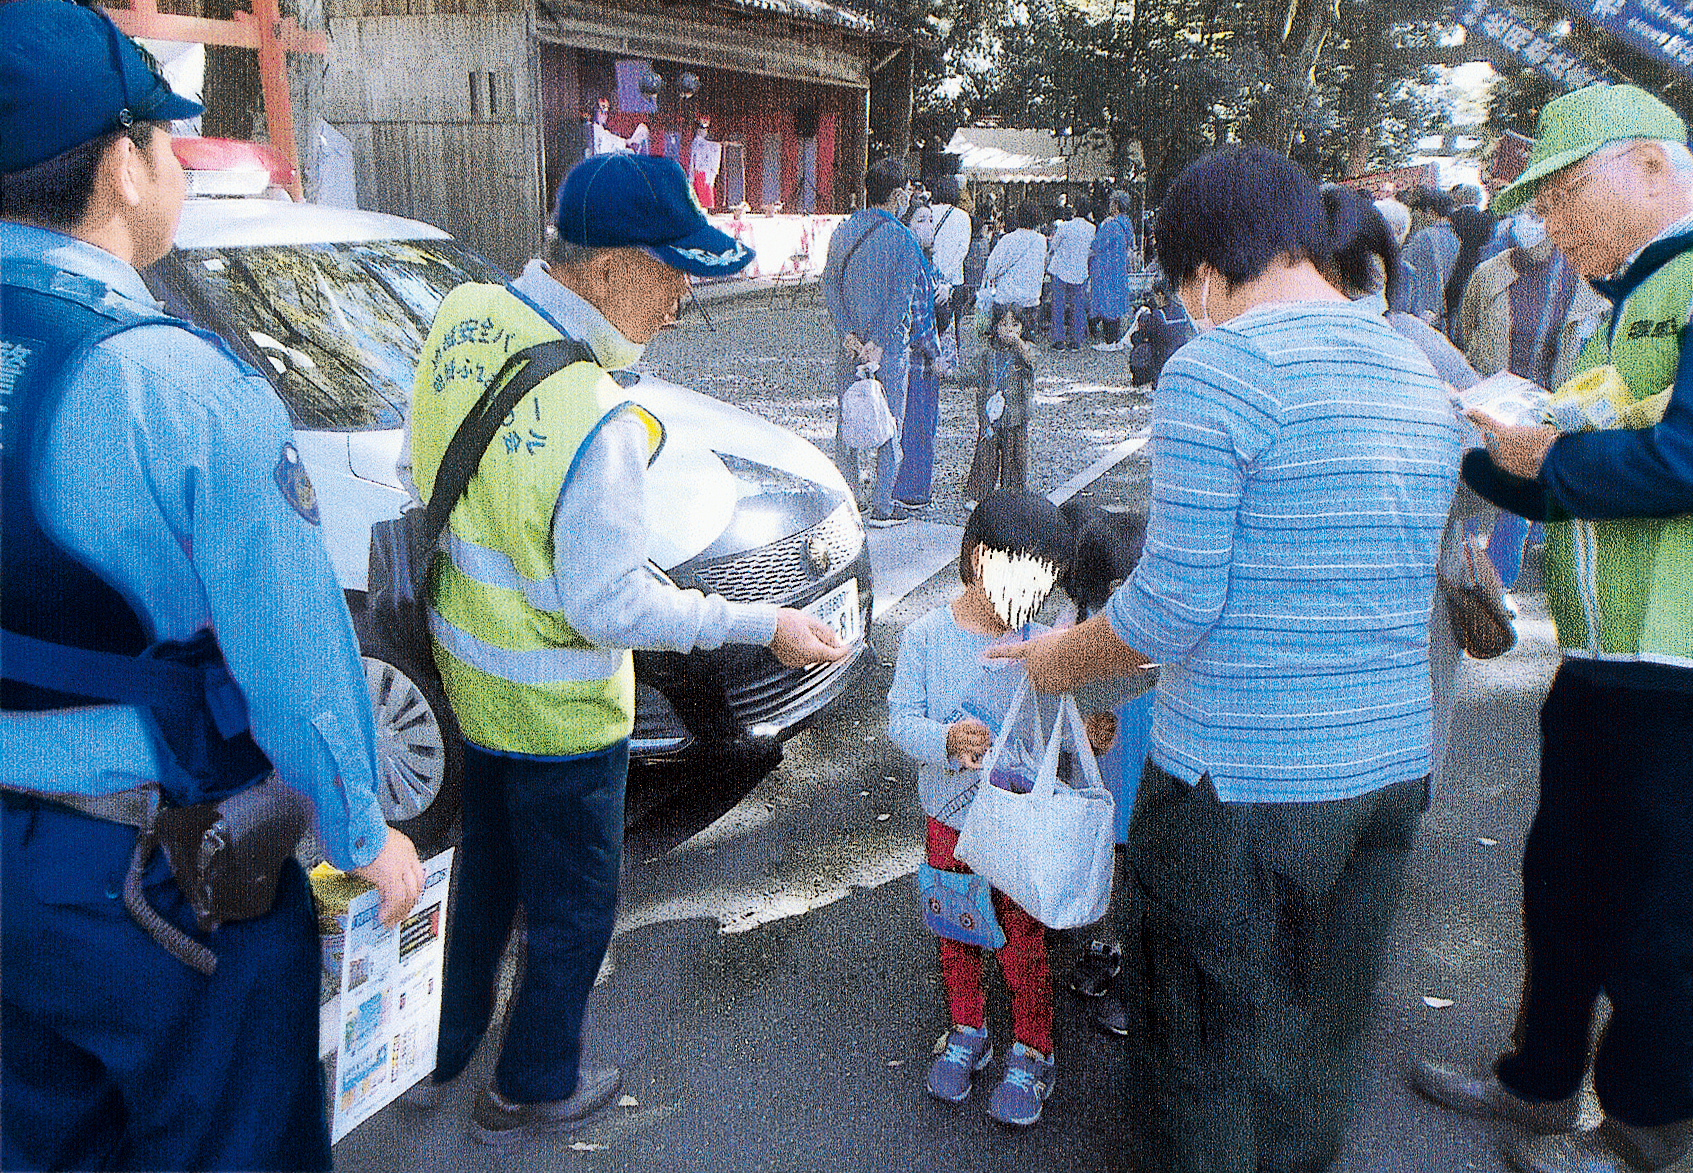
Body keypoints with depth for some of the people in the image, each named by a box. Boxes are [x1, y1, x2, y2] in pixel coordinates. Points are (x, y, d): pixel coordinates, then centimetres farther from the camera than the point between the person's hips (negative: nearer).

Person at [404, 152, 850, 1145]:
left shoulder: (464, 313, -7)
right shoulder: (594, 420, -33)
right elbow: (612, 606, -27)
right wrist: (762, 625, -18)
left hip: (462, 673, 8)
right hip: (555, 714, -8)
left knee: (481, 872, 29)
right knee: (572, 906, 16)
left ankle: (439, 1051, 48)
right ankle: (534, 1089, 37)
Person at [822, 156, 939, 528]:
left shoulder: (843, 231, 5)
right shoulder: (901, 239, -11)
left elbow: (829, 285, -1)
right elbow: (900, 300, -16)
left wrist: (848, 334, -7)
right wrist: (879, 343, -13)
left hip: (849, 344, 5)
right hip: (889, 345, -5)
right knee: (889, 426, 5)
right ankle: (882, 507, 9)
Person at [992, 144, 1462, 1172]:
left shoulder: (1217, 372, -15)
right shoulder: (1422, 381, 9)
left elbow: (1173, 605, -18)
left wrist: (1064, 660, 1)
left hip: (1240, 780, -7)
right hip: (1394, 767, 7)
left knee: (1214, 1047, 11)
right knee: (1323, 1042, 22)